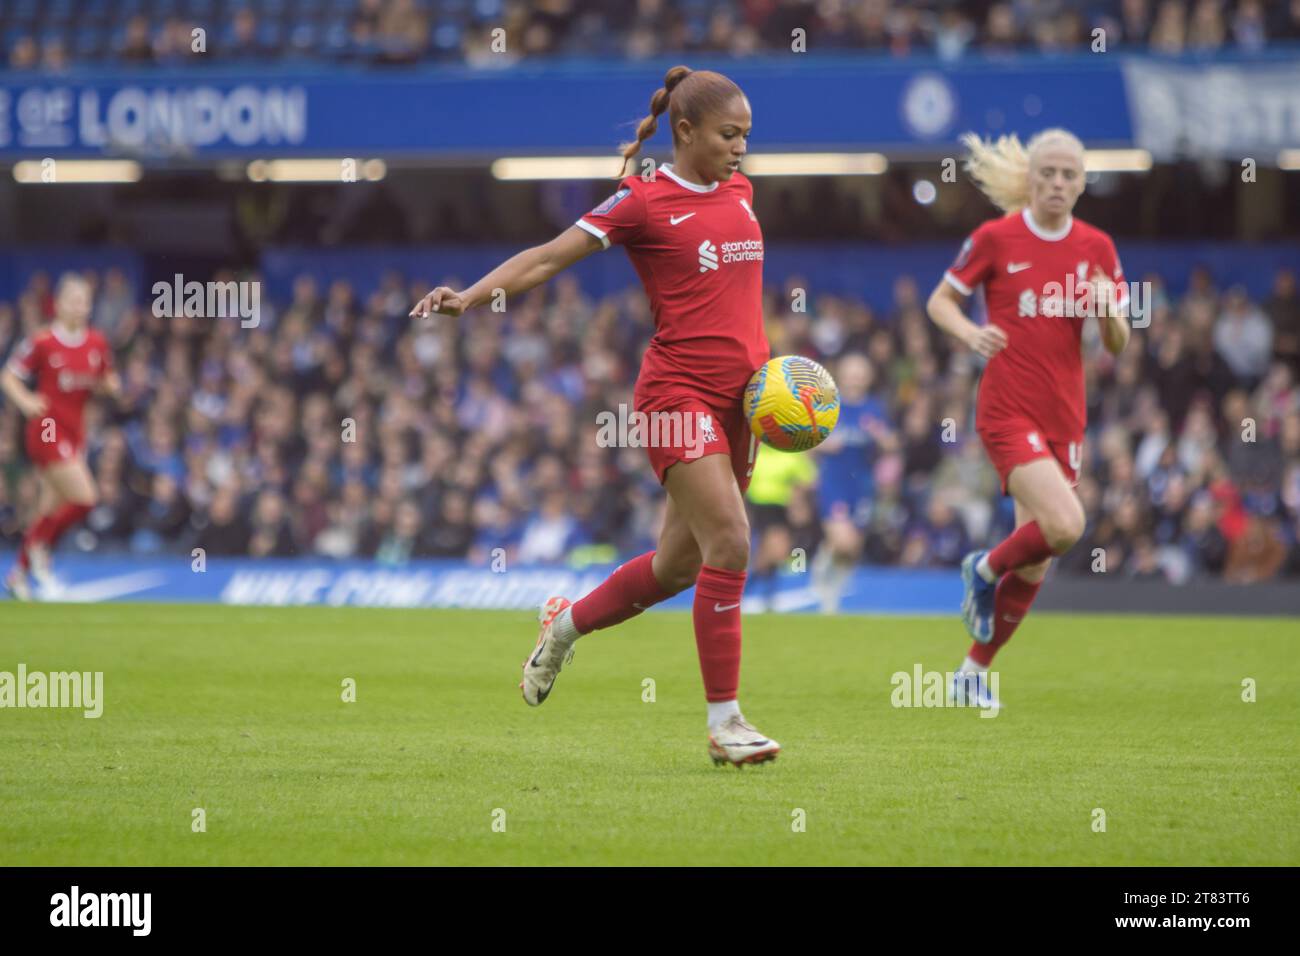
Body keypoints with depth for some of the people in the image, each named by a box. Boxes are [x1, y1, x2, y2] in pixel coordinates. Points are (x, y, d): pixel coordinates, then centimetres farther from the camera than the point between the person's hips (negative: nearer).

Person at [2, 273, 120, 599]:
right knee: (83, 498, -16)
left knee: (53, 508, 11)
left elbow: (108, 382, 16)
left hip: (74, 432, 6)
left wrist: (108, 384, -6)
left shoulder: (97, 343, 4)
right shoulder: (42, 342, -11)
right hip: (47, 430, -6)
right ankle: (40, 547, 7)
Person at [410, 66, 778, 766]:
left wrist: (768, 366, 19)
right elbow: (549, 257, -9)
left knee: (680, 563, 10)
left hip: (735, 401, 7)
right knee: (729, 542, -18)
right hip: (677, 390, -7)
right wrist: (470, 297, -21)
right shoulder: (643, 201, -7)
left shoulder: (738, 191, 14)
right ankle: (724, 721, -13)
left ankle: (566, 623, 37)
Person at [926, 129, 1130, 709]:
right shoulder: (996, 238, -5)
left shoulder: (1096, 248, 6)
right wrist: (970, 333, -16)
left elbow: (1117, 346, 9)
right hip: (1008, 412, -5)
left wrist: (1110, 314, -13)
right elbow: (940, 300, 5)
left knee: (1034, 565, 7)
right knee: (1064, 525, -25)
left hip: (1064, 416, 5)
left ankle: (975, 671, 24)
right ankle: (986, 569, 6)